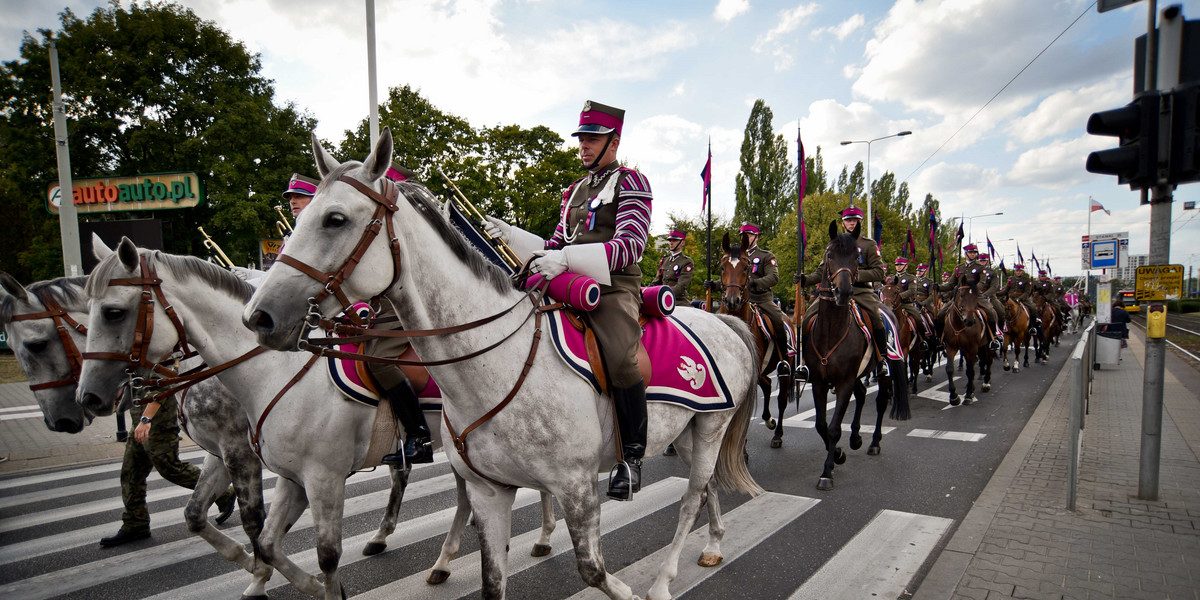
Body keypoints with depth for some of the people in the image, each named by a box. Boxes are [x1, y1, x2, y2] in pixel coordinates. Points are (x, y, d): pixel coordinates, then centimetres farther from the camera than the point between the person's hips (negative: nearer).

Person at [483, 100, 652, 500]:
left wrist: (566, 259, -24)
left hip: (615, 289, -7)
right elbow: (556, 248, 24)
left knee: (619, 357, -32)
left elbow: (630, 245, -13)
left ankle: (632, 457, -16)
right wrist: (510, 236, 8)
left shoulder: (631, 183, 2)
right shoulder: (575, 191, 25)